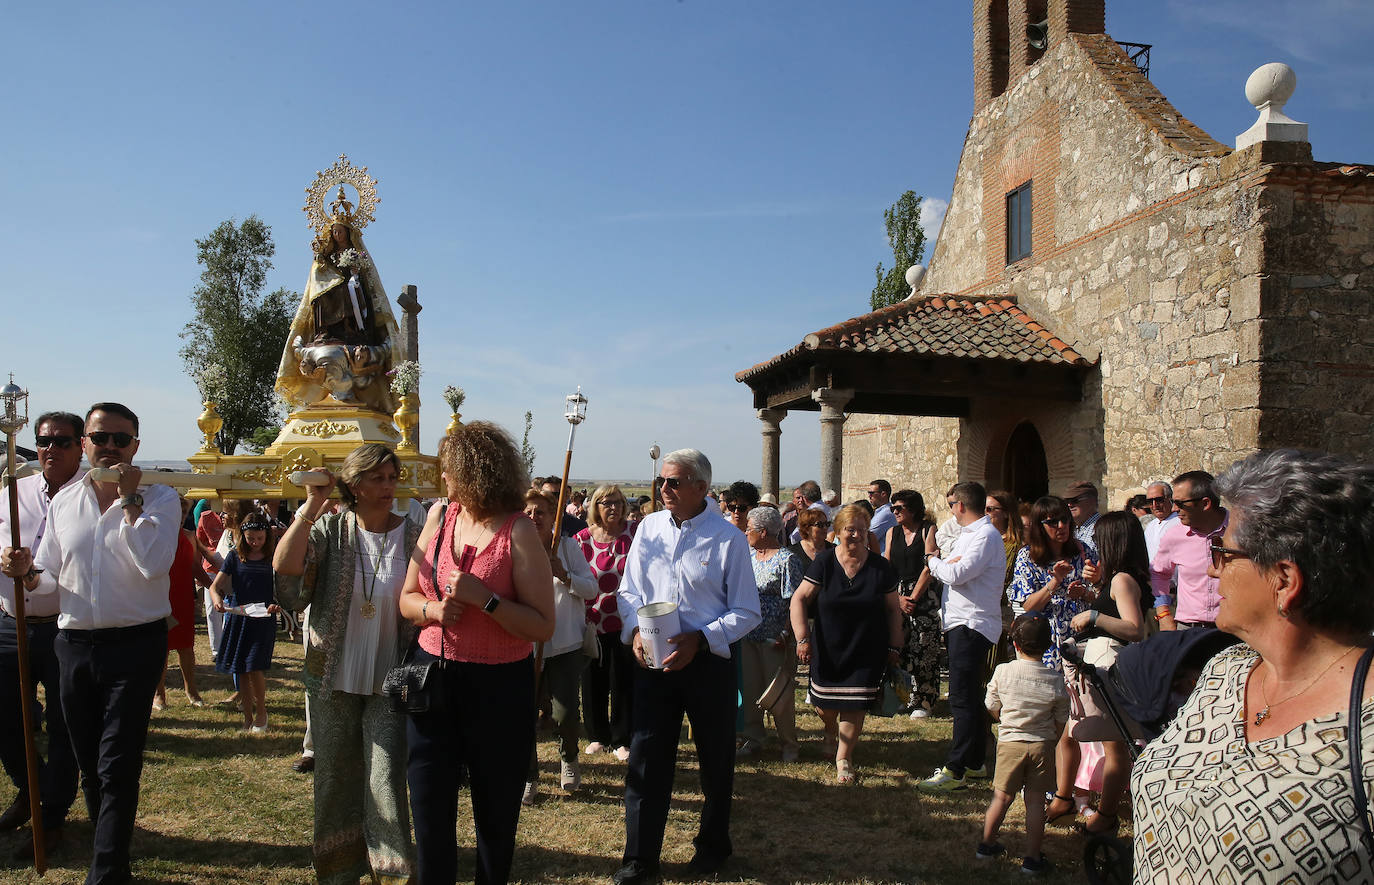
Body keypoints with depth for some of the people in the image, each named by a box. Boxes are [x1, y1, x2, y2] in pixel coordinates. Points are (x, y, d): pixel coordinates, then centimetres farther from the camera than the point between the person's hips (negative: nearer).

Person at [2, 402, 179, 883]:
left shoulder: (159, 499, -5)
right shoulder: (63, 501, 9)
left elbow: (154, 564, -21)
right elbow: (50, 575, 14)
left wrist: (129, 501, -18)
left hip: (135, 645, -5)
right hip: (75, 644, 5)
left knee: (117, 767, -5)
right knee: (89, 765, 16)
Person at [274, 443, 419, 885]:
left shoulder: (413, 536, -5)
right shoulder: (329, 529, -3)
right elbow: (284, 566, -19)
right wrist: (312, 505, -20)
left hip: (389, 682, -2)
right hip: (333, 680, 2)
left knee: (386, 779, -6)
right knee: (335, 780, 14)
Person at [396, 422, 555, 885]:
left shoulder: (518, 531, -12)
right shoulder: (439, 517, 5)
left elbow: (543, 626, -14)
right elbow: (407, 599, 11)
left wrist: (484, 598, -24)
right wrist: (432, 609, -10)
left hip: (499, 689, -4)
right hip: (433, 678, 4)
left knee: (496, 812, 13)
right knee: (430, 810, 10)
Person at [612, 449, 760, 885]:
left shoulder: (728, 538, -9)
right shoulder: (649, 528, 2)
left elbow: (747, 612, -7)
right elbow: (629, 590, 10)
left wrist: (699, 639, -19)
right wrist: (636, 630, -9)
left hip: (708, 659, -2)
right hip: (652, 656, 3)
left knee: (715, 759, 13)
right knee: (646, 757, 3)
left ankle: (713, 846, 35)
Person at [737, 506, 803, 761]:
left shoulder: (786, 560, -10)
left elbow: (794, 601, -13)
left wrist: (786, 635, -18)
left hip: (775, 639, -6)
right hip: (748, 635, 6)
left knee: (779, 693, 2)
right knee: (749, 689, 11)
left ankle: (788, 743, 17)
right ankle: (753, 739, 24)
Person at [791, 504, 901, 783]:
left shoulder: (880, 567, -2)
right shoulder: (824, 563, -7)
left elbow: (893, 609, 6)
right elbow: (799, 599, -6)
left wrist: (894, 647, 4)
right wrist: (802, 637, -14)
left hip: (867, 652, 0)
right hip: (828, 650, 0)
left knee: (854, 706, 0)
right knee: (825, 703, 9)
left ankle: (843, 758, 20)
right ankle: (830, 731, 45)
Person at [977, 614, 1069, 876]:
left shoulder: (1002, 671, -11)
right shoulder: (1055, 680, -9)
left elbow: (993, 709, 0)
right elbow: (1060, 723, -1)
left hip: (1010, 743, 0)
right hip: (1042, 745, 0)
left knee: (1002, 796, 12)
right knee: (1035, 800, 7)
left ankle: (987, 844, 26)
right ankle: (1032, 858, 13)